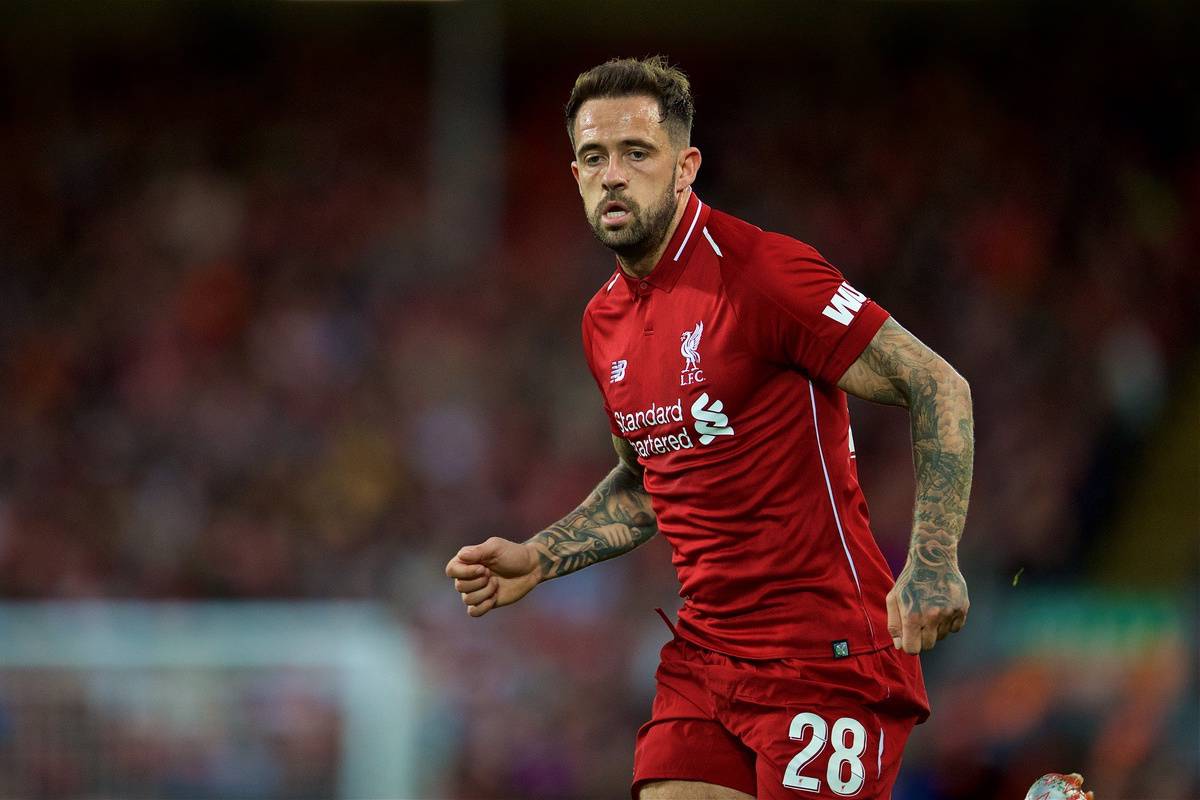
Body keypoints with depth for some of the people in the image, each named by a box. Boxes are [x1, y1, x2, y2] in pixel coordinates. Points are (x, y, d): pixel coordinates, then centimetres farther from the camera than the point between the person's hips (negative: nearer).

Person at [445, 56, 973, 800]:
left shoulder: (760, 273, -14)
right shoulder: (604, 323, 11)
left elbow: (939, 387, -14)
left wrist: (934, 562, -23)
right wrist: (537, 559, 14)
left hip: (826, 655, -7)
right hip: (706, 650, 7)